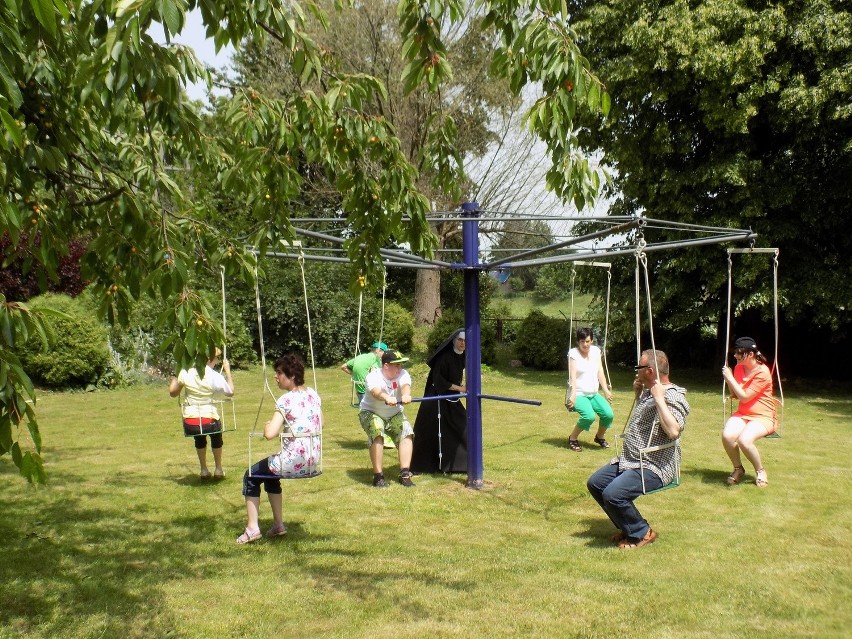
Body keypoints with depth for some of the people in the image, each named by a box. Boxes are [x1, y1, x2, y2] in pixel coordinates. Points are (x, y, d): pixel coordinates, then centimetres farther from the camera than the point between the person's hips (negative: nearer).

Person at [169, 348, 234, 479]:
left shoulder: (186, 372, -1)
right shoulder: (215, 377, -9)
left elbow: (172, 392, 9)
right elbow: (230, 392, 5)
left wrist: (175, 378, 26)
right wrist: (227, 371, 13)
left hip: (189, 423, 2)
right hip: (208, 421, -2)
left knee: (200, 439, 38)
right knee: (216, 437, 34)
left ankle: (204, 470, 40)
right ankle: (218, 470, 39)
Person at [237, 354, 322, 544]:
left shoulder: (285, 400, -17)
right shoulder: (313, 394, 5)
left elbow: (270, 434, -25)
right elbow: (320, 425, 19)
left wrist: (267, 426, -4)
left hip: (293, 463, -8)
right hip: (313, 462, 8)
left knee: (251, 476, 18)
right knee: (270, 474, 33)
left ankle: (252, 528, 17)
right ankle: (278, 524, 33)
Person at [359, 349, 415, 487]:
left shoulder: (402, 374, -14)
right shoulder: (373, 376, -24)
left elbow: (405, 385, -36)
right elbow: (376, 391, -46)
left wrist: (406, 395, -61)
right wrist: (387, 398, -69)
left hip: (395, 415, 4)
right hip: (371, 413, -4)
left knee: (406, 433, -19)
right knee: (377, 434, -30)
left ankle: (405, 474, -14)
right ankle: (378, 476, -21)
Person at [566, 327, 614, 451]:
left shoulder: (596, 351, 9)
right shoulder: (573, 353, -7)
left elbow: (600, 372, 6)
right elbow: (573, 375, -16)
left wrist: (606, 390, -5)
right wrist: (573, 394, -28)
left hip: (594, 394, 5)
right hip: (579, 394, -5)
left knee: (608, 414, -17)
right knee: (589, 416, -30)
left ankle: (600, 436, 14)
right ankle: (572, 438, -5)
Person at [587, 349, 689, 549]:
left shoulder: (673, 397, -16)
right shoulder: (648, 393, 13)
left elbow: (673, 431, -33)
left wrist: (659, 399, -28)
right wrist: (638, 393, 19)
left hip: (654, 467, -10)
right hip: (629, 460, 10)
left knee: (613, 494, -26)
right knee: (595, 484, 8)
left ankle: (642, 533, -2)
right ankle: (628, 527, 20)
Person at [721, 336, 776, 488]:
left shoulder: (762, 372, -15)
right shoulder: (739, 368, 6)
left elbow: (744, 397, -18)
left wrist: (730, 378, -16)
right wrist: (727, 378, -3)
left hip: (763, 416, -6)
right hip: (742, 414, 6)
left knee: (744, 440, -34)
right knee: (727, 435, -27)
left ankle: (760, 471, -4)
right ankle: (738, 468, 0)